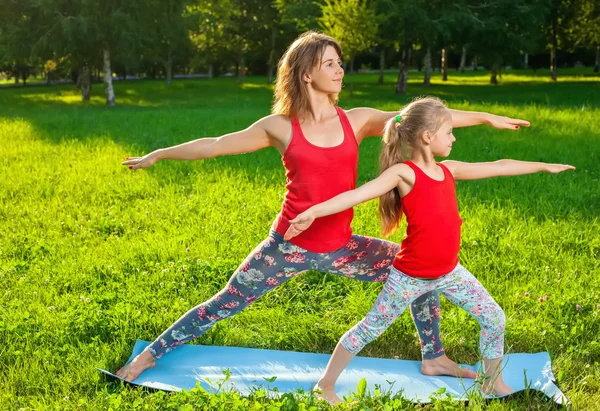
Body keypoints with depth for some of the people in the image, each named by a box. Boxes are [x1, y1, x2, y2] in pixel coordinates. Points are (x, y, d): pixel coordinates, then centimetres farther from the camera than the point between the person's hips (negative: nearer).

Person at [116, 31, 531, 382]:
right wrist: (158, 154, 6)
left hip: (340, 247, 3)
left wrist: (486, 118, -7)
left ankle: (434, 358, 20)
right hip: (289, 244, -3)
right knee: (222, 305, 4)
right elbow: (215, 145, 1)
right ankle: (150, 356, 24)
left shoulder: (357, 120, -1)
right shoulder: (280, 127, -7)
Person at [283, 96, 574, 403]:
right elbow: (359, 194, -27)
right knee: (370, 329, 4)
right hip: (411, 276, -7)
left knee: (494, 318, 8)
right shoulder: (404, 172, -16)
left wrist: (543, 166, 25)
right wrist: (313, 212, -39)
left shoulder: (448, 170, 4)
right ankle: (326, 385, 20)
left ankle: (494, 383, 29)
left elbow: (498, 167, 15)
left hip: (448, 272, 7)